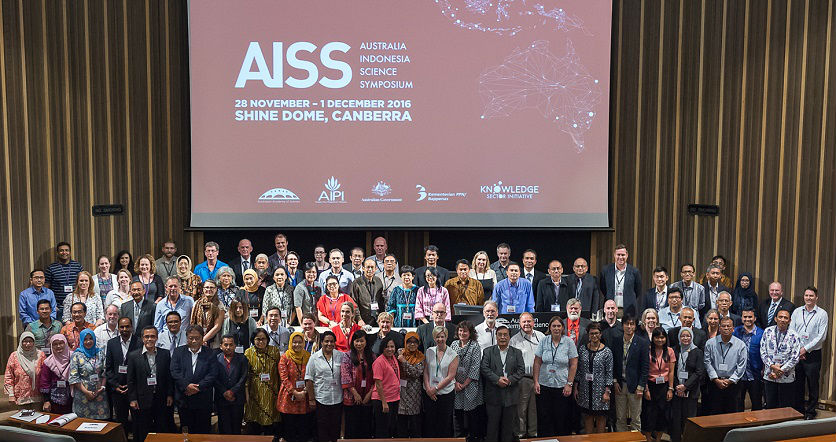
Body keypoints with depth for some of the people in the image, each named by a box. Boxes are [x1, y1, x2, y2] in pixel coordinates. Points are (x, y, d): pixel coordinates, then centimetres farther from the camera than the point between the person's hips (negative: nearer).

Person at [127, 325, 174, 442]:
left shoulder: (165, 354, 2)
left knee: (163, 431, 7)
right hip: (142, 401, -1)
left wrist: (170, 395, 2)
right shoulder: (133, 356, -2)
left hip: (162, 401, 1)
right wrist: (132, 399, -4)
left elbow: (169, 376, 6)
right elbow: (131, 380, 0)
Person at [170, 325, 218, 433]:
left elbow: (213, 374, -6)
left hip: (203, 400, -1)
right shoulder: (178, 352, 6)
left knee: (203, 431, 6)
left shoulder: (209, 354, 2)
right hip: (183, 399, 1)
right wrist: (186, 386, -17)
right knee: (186, 430, 10)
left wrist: (198, 387, -17)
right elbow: (175, 372, -4)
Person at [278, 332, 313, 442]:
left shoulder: (308, 357, 5)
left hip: (304, 397, 2)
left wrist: (305, 390, -7)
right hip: (289, 398, -2)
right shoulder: (285, 357, -3)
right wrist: (295, 393, -14)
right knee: (290, 428, 5)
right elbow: (284, 378, -8)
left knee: (304, 428, 6)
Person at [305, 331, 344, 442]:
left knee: (336, 427, 9)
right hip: (320, 399, -2)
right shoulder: (314, 358, -2)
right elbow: (309, 380, -2)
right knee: (322, 428, 4)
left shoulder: (340, 356, 3)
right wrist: (311, 399, -5)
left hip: (337, 399, 2)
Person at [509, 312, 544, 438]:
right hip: (522, 379, -2)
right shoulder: (514, 340, 2)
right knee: (521, 408, 1)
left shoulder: (541, 336, 9)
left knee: (535, 407, 9)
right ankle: (520, 433, 12)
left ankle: (533, 432, 22)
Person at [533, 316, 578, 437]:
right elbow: (537, 363, 4)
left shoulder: (569, 342, -1)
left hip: (562, 386, -1)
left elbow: (573, 365, -1)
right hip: (544, 386, 1)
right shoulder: (543, 341, 2)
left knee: (561, 419, 4)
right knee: (544, 418, 3)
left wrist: (569, 384, -6)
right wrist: (536, 382, -1)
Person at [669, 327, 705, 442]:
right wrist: (676, 386, -6)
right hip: (676, 390, 2)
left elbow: (699, 372, -4)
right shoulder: (674, 351, 6)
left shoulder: (697, 352, 1)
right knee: (675, 417, 1)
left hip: (691, 391, -2)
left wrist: (685, 386, -10)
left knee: (689, 417, -1)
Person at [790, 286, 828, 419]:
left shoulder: (822, 314, -2)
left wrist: (806, 349, -12)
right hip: (796, 353, 3)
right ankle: (798, 410, 20)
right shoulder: (797, 312, 7)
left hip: (813, 354, -3)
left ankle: (810, 412, 16)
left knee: (812, 384, 4)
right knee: (797, 383, 9)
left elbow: (821, 336, -8)